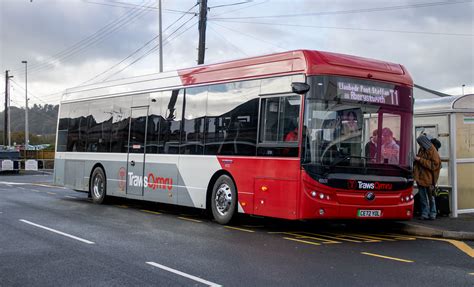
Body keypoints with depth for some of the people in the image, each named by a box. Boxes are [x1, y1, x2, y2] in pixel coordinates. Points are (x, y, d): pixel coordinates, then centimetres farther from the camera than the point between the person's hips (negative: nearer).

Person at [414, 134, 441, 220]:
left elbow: (435, 165, -17)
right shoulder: (421, 150, 10)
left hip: (428, 178, -6)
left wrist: (420, 160, -18)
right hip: (420, 177, 6)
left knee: (430, 197, 2)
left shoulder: (432, 151, -10)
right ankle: (425, 214, 12)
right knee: (423, 197, 7)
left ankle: (432, 213, 12)